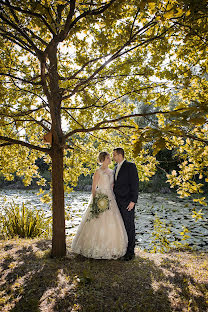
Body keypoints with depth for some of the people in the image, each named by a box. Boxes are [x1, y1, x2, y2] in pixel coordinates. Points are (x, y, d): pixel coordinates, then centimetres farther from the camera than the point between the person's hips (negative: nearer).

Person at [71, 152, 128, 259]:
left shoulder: (111, 171, 12)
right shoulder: (98, 172, -7)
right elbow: (93, 188, -9)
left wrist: (112, 198, 9)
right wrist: (94, 201, -16)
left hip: (110, 199, 7)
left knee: (111, 223, 7)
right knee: (99, 223, -2)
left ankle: (110, 247, 20)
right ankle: (97, 248, 11)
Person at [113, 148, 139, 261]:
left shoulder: (130, 166, -7)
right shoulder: (116, 168, 16)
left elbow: (135, 183, -12)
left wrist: (133, 201, -17)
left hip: (127, 202, -7)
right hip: (117, 202, 7)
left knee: (129, 226, 0)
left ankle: (130, 252, 11)